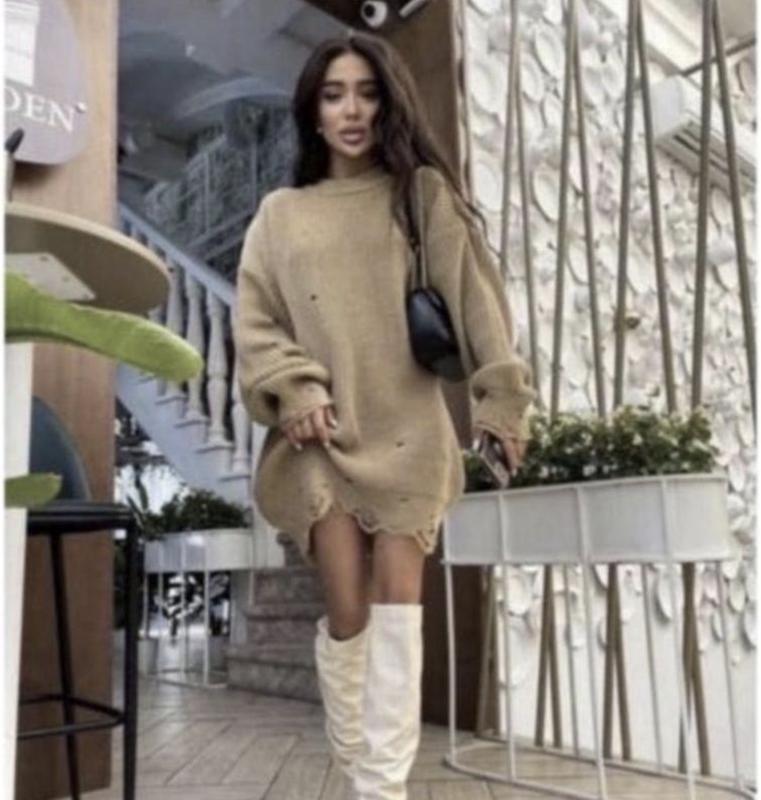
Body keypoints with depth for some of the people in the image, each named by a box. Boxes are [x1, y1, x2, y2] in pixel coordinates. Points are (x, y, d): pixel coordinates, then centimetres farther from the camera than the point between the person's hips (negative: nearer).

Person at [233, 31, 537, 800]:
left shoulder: (424, 194, 9)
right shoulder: (280, 213, 13)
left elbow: (473, 301, 3)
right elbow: (254, 320, 7)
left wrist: (503, 400, -4)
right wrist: (295, 391, -9)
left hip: (409, 429, 0)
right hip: (322, 433, 1)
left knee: (397, 599, -6)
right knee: (346, 607, -3)